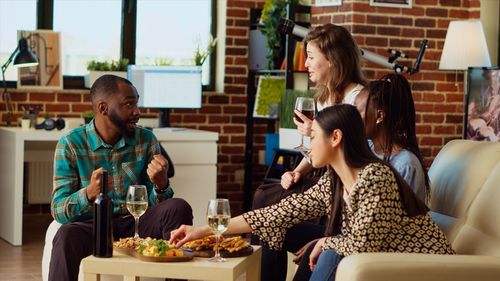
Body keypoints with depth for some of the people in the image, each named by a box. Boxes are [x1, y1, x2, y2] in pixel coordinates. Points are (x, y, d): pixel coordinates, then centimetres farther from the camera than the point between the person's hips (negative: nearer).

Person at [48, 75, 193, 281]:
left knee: (178, 208, -24)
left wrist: (161, 185, -20)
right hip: (92, 225, -3)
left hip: (135, 223, 3)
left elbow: (156, 204, 4)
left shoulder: (146, 140, 5)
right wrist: (88, 194, -30)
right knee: (67, 236, -36)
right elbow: (58, 210, -9)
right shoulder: (71, 144, -3)